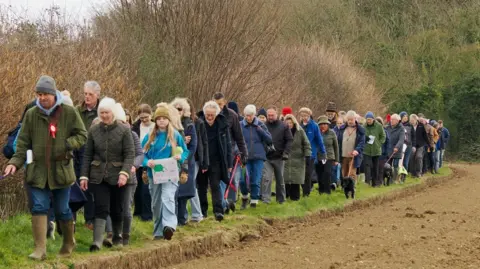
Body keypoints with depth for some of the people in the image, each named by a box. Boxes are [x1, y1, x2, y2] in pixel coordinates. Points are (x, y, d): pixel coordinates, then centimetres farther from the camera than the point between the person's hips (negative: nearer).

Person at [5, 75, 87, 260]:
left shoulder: (69, 113, -3)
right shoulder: (31, 114, 2)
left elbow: (82, 135, 1)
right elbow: (23, 142, 4)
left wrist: (66, 144, -16)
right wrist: (15, 162, -8)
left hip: (61, 169, -1)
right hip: (38, 170, 1)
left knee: (62, 210, 9)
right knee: (39, 208, -6)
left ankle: (68, 244, 30)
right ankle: (40, 249, -5)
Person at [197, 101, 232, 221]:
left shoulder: (222, 124, -3)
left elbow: (228, 144, 3)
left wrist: (229, 163, 1)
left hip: (216, 161, -1)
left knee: (215, 186, -6)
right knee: (202, 187, 10)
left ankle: (218, 211, -9)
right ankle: (203, 211, 19)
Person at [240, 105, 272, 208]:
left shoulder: (260, 125, 4)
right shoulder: (240, 126, 2)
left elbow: (270, 140, 3)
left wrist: (261, 131, -12)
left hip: (258, 157, 1)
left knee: (256, 181, 1)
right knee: (243, 180, -10)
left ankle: (254, 201, 14)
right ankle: (244, 197, 16)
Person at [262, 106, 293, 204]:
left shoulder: (283, 126, 0)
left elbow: (290, 140, 0)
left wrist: (286, 152, -11)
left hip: (279, 158, 1)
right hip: (266, 157, -1)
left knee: (280, 179, 12)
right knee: (266, 178, -13)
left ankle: (281, 199, 23)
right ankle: (265, 199, -13)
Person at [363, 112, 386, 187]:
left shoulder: (379, 126, -3)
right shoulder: (364, 127, -2)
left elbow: (383, 137, 5)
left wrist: (379, 144, -6)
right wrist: (364, 139, -11)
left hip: (376, 150, 1)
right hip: (366, 150, -1)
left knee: (375, 166, 10)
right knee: (367, 164, -16)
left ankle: (375, 182, 21)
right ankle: (368, 179, -20)